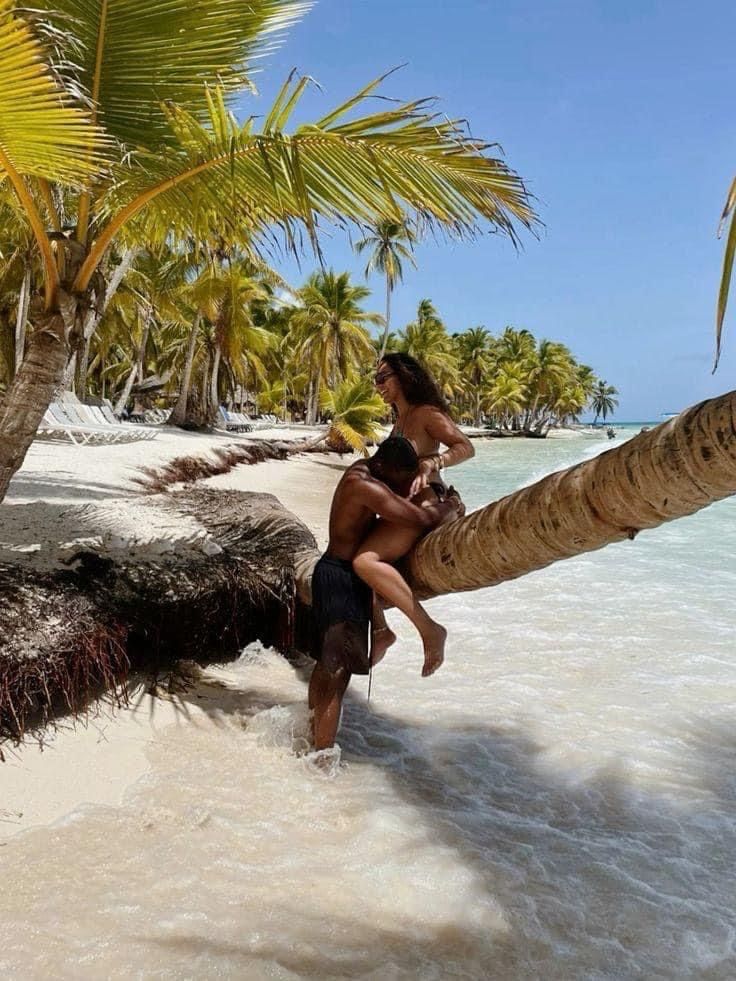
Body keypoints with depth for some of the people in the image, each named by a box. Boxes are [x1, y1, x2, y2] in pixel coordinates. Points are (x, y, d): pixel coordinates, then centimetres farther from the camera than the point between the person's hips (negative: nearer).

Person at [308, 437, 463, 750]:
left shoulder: (362, 468, 6)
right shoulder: (366, 486, -24)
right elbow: (420, 519, -28)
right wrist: (450, 507, -7)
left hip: (332, 573, 11)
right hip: (342, 577, -11)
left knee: (326, 663, 20)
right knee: (338, 670, -8)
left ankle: (313, 739, 34)